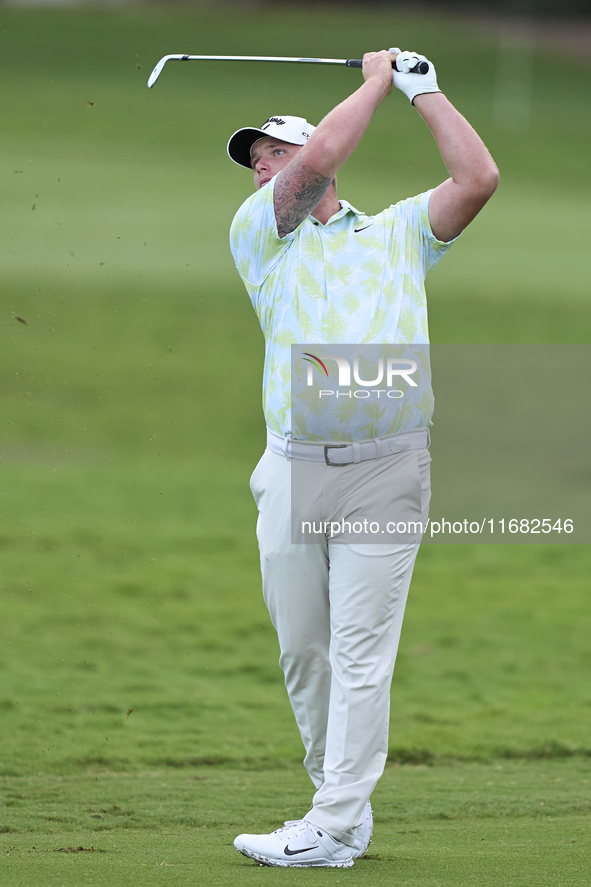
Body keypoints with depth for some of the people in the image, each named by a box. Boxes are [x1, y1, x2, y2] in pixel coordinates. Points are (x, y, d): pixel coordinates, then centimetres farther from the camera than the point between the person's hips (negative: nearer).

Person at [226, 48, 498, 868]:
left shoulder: (398, 232, 15)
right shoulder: (259, 234, 11)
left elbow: (478, 177, 3)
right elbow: (320, 163, -4)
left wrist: (423, 89, 9)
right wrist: (377, 80, 7)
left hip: (385, 471, -2)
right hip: (293, 470, 2)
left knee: (360, 652, -7)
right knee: (302, 652, 5)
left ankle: (332, 830, -10)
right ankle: (343, 805, 19)